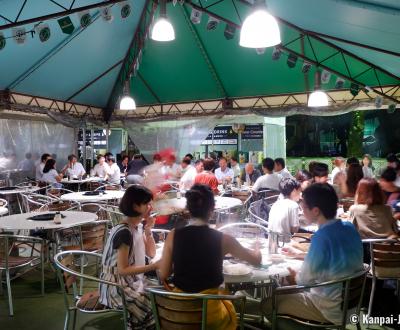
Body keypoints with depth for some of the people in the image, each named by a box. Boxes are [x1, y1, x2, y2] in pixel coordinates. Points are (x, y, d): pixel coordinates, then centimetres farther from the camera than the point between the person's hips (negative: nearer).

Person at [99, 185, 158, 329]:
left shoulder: (138, 226, 2)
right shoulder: (124, 232, -24)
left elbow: (151, 253, 7)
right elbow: (122, 270, -22)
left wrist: (148, 231, -7)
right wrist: (153, 266, -23)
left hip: (133, 281, 8)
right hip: (118, 288, -8)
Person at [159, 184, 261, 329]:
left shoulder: (173, 235, -10)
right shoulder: (222, 239, -14)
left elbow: (163, 275, -2)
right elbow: (256, 260, 2)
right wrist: (256, 248, 24)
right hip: (209, 310, -2)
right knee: (228, 307, 32)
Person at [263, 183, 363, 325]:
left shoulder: (321, 237, -28)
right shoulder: (350, 227, -3)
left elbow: (304, 280, -17)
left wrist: (293, 276, 5)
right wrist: (298, 254, 19)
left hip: (333, 309, -8)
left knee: (267, 304, 4)